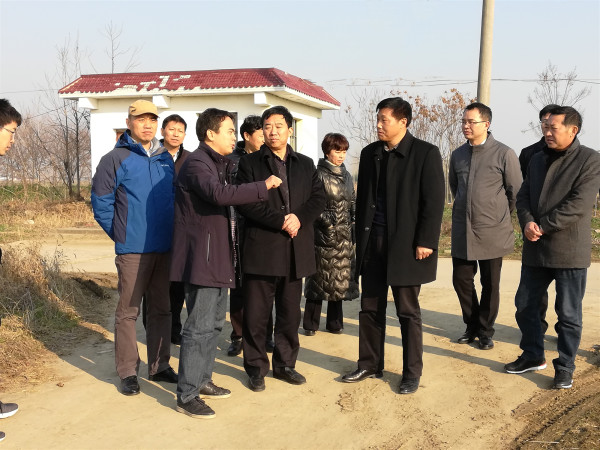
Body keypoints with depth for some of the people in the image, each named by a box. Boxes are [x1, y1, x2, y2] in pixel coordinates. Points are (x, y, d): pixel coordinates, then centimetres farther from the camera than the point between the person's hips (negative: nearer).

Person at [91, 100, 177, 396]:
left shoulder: (166, 159, 10)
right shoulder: (116, 158, -5)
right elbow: (100, 202, -5)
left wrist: (171, 231, 11)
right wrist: (120, 234, -2)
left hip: (165, 247, 5)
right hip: (133, 249, -5)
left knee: (161, 309, 12)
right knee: (128, 311, 2)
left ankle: (159, 366, 24)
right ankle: (128, 372, 11)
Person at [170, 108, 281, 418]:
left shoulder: (220, 163, 19)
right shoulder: (197, 163, -15)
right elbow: (220, 194, -32)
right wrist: (263, 186, -25)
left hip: (218, 256, 10)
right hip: (202, 257, -10)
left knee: (214, 321, 18)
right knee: (200, 326, -8)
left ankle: (202, 380, 31)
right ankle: (187, 396, 0)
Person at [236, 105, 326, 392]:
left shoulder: (305, 164, 15)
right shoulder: (249, 163, 3)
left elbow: (318, 198, 8)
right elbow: (245, 202, -8)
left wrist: (299, 217, -11)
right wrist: (280, 221, -16)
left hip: (296, 250, 4)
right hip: (261, 249, -3)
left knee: (290, 314, 11)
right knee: (256, 314, 2)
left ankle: (285, 364, 24)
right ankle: (256, 368, 15)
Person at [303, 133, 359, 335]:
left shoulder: (347, 176, 14)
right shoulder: (319, 174, -6)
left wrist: (353, 222, 5)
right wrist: (327, 220, -16)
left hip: (344, 237, 6)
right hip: (324, 235, -6)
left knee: (340, 280, 8)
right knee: (320, 279, -1)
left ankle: (335, 322, 18)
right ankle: (311, 324, 8)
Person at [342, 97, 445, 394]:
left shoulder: (425, 153, -6)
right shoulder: (369, 153, 9)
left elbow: (434, 201, -9)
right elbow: (362, 199, 13)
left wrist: (426, 242, -14)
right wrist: (361, 237, 9)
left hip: (405, 245, -5)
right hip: (372, 244, 5)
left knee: (408, 312, 5)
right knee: (370, 308, 11)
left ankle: (412, 373, 18)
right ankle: (369, 365, 25)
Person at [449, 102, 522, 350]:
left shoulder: (504, 154, -9)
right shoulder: (458, 154, 6)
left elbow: (516, 192, -1)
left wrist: (500, 216, 7)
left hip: (492, 232, -4)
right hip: (462, 230, 4)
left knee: (490, 285, 6)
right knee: (461, 280, 8)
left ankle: (485, 331, 22)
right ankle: (472, 326, 27)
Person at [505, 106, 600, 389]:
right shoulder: (538, 159, 12)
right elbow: (523, 195, 9)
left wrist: (543, 226, -17)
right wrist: (527, 222, -10)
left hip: (569, 251, -6)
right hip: (535, 250, 6)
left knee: (568, 314, 3)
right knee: (525, 305, 14)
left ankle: (565, 367, 18)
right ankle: (533, 356, 31)